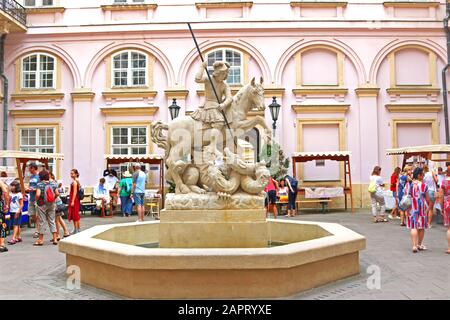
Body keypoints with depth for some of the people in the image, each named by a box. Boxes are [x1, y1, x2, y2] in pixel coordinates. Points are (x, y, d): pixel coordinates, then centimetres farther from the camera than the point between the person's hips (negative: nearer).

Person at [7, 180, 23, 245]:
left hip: (17, 212, -7)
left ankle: (13, 239, -14)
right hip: (12, 211, 7)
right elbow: (9, 202, 17)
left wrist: (18, 211, -17)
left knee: (16, 225, -8)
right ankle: (18, 237, 17)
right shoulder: (10, 194, 12)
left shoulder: (19, 194, -8)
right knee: (14, 225, 10)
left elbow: (21, 204, -9)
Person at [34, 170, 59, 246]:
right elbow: (57, 193, -4)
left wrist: (36, 200, -5)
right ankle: (55, 239, 10)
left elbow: (38, 194, -23)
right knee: (52, 221, 11)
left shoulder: (39, 184, -12)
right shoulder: (53, 183, 0)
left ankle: (41, 240, 14)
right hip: (51, 205, 4)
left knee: (42, 221, 5)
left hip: (42, 205, -4)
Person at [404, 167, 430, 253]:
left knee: (413, 227, 3)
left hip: (411, 208, 3)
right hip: (421, 208, -2)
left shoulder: (408, 185, 1)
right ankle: (419, 244, 24)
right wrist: (427, 206, 14)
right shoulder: (423, 185, -9)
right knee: (421, 227, 13)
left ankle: (414, 245, -7)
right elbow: (427, 199, -4)